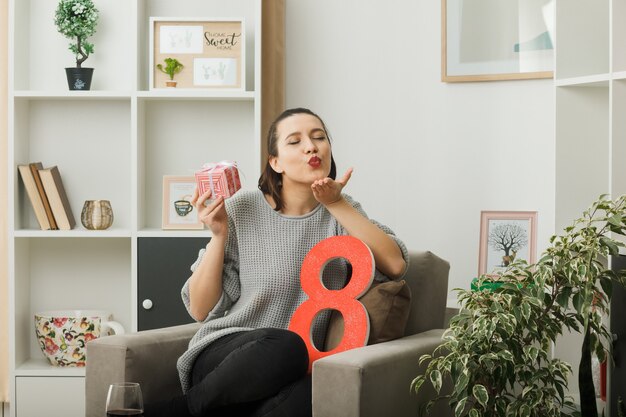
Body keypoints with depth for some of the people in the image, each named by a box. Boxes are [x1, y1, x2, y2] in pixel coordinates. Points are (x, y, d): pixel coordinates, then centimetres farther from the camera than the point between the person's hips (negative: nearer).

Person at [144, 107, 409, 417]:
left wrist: (337, 204, -11)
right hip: (225, 354, -2)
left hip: (292, 369, 2)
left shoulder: (341, 213, 9)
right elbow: (201, 310, 1)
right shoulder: (243, 209, 0)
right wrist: (219, 235, -12)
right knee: (284, 347, -37)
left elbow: (394, 265, -8)